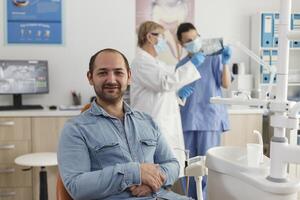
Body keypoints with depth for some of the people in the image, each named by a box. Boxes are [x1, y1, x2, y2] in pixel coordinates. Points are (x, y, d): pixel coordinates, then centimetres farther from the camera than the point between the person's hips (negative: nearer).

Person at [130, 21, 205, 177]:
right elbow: (165, 81, -21)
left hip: (167, 128, 10)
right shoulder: (141, 62, -9)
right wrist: (191, 64, -14)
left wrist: (178, 92, 13)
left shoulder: (155, 62, 21)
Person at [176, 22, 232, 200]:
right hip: (188, 120, 4)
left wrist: (225, 63, -22)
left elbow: (226, 84, -8)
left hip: (209, 118, -4)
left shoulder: (214, 58, 1)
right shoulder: (180, 65, 12)